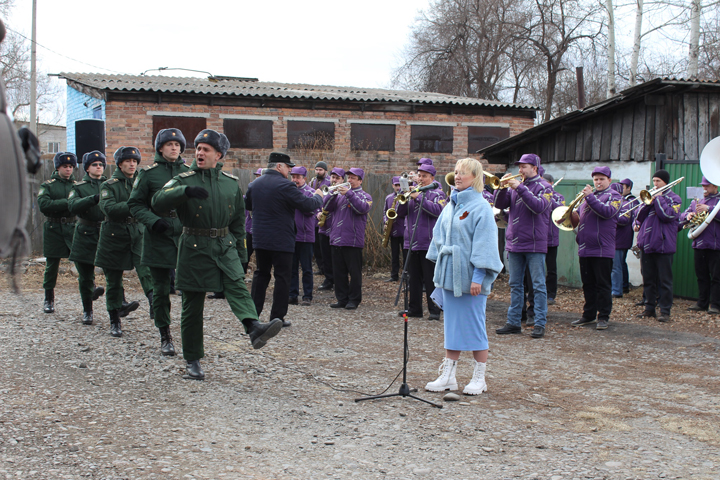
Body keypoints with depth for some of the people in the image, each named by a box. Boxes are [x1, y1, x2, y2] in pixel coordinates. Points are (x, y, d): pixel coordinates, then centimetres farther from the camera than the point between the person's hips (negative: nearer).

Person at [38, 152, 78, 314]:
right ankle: (49, 300, 16)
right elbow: (43, 205, -13)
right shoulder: (48, 185, 4)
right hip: (53, 228, -1)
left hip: (72, 227, 1)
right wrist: (66, 202, -19)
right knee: (52, 266, 5)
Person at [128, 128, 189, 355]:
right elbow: (135, 204, 3)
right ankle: (165, 338, 15)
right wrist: (153, 221, -13)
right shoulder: (148, 173, 2)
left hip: (185, 235, 2)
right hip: (158, 237, -2)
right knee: (161, 289, 3)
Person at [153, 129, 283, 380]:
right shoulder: (184, 180, -1)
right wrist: (186, 191, -34)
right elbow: (158, 202, -18)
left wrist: (241, 252, 14)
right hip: (194, 248, -2)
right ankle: (192, 360, 15)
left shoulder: (231, 183, 9)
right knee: (192, 305, 4)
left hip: (225, 246, 2)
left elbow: (239, 220, 17)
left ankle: (254, 328, -43)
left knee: (237, 286, -22)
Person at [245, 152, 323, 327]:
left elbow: (247, 205, 20)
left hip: (259, 239, 6)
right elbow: (307, 205, -16)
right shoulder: (285, 186, -16)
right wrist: (318, 197, 3)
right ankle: (277, 317, 5)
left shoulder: (254, 184, 5)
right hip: (282, 240, -6)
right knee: (282, 276, 2)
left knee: (261, 273, 16)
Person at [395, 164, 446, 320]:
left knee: (430, 279, -4)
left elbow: (437, 210, -18)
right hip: (412, 242, 6)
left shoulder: (437, 193, 1)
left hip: (429, 242, -5)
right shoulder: (413, 192, 15)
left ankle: (434, 310, 2)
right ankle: (414, 308, 19)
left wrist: (418, 198, -19)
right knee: (414, 278, 10)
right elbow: (400, 213, 10)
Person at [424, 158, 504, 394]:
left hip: (470, 276, -7)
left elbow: (485, 244, -14)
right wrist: (439, 267, 14)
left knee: (474, 325, 0)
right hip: (449, 273, 7)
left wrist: (478, 276, -19)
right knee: (452, 323, 11)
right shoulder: (451, 205, 13)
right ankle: (448, 375, 17)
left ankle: (479, 378, 11)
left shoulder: (481, 207, -9)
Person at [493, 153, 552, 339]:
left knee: (538, 285, -2)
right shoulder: (516, 185, 13)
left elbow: (539, 206, -21)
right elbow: (500, 204, 5)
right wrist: (502, 187, -11)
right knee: (515, 284, 10)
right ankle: (513, 322, 17)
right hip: (514, 243, 6)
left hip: (534, 244, -6)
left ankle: (540, 324, 2)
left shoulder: (543, 187, -3)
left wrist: (520, 188, -22)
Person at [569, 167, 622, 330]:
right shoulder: (588, 195, 21)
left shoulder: (614, 196, 1)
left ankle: (603, 317, 4)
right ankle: (589, 315, 19)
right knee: (588, 284, 11)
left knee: (602, 284, -1)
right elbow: (580, 216, 23)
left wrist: (590, 197, -20)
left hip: (602, 248, -6)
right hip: (585, 248, 6)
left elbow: (608, 212, -18)